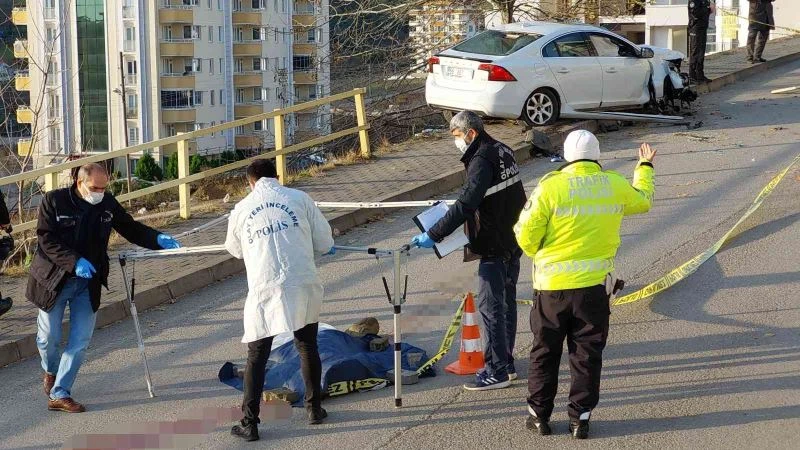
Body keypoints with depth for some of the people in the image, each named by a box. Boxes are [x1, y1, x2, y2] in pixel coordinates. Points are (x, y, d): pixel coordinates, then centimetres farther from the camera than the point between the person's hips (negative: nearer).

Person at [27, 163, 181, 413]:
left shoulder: (108, 204, -1)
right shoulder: (54, 201, -12)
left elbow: (130, 229, 7)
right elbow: (46, 239, -16)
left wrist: (158, 239, -10)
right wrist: (74, 261, -27)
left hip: (88, 282, 3)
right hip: (54, 279, -3)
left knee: (80, 340, -2)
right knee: (49, 336, 5)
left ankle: (59, 394, 6)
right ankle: (51, 371, 39)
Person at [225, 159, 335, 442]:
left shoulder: (241, 209, 7)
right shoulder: (299, 198, 5)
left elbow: (235, 250, 24)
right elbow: (325, 243, 7)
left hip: (265, 292, -1)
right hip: (303, 288, 1)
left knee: (256, 357, 7)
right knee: (308, 348, 19)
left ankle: (250, 423, 6)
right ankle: (314, 408, 29)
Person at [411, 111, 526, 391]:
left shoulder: (482, 162, -20)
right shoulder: (503, 152, 10)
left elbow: (465, 206, -29)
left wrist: (433, 235, -28)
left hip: (494, 248, -10)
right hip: (513, 244, 10)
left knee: (490, 307, -5)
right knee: (506, 302, 16)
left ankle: (497, 371, -2)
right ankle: (506, 363, 24)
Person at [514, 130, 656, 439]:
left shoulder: (551, 186, -12)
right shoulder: (615, 185, -2)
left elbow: (526, 235, -11)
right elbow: (643, 201, 21)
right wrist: (645, 168, 38)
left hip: (552, 285, -2)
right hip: (595, 284, 2)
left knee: (545, 352, 13)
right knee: (587, 353, 12)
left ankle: (540, 415, 21)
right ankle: (580, 418, 15)